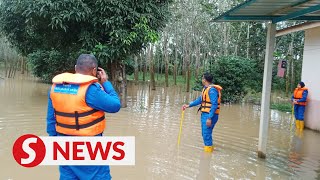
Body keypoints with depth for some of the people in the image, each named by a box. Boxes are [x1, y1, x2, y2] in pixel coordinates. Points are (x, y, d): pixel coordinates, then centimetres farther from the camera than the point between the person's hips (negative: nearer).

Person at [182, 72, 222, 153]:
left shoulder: (212, 90, -18)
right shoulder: (206, 89, 12)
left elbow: (214, 105, -22)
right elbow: (200, 100, 19)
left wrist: (209, 118, -25)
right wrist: (188, 105, 15)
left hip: (210, 115, -10)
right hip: (204, 114, 10)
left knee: (207, 134, -4)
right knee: (205, 134, 18)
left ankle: (209, 150, 8)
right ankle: (209, 148, 32)